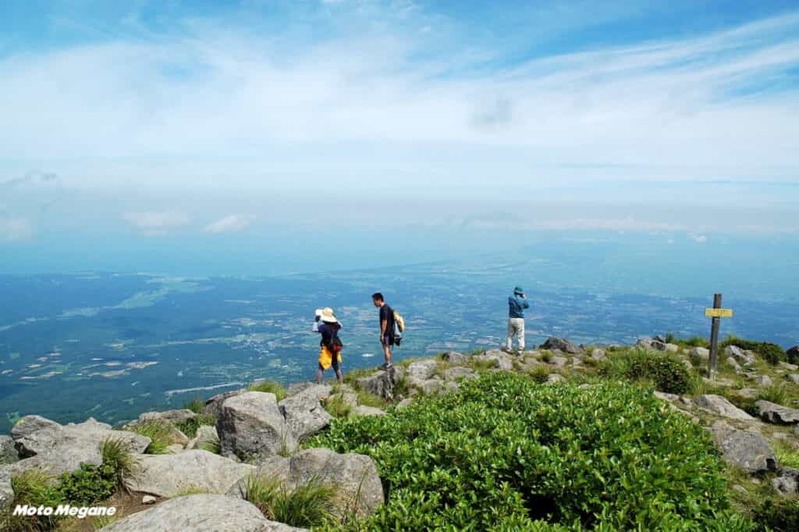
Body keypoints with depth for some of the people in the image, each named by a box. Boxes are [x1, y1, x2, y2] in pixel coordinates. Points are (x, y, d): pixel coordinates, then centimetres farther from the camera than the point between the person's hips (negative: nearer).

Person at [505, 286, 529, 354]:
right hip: (519, 320, -3)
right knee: (520, 336, 4)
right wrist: (524, 298, 16)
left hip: (511, 319, 3)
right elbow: (527, 306, 11)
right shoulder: (523, 300, -10)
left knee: (510, 335, 14)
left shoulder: (510, 298, -4)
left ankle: (508, 348, 17)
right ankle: (520, 350, 4)